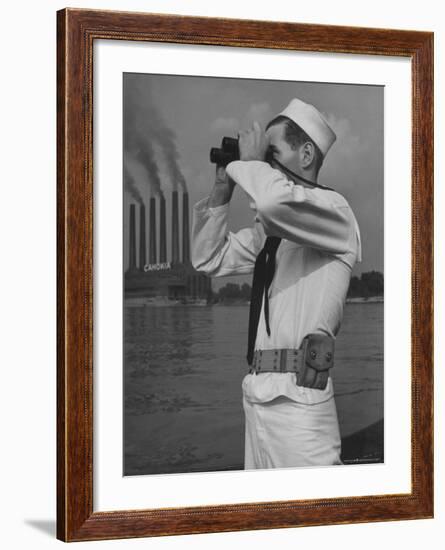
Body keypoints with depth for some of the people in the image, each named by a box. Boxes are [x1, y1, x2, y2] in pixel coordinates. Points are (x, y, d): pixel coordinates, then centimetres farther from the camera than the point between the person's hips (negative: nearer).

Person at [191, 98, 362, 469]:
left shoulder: (334, 209, -6)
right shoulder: (268, 230, 18)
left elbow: (274, 199, -27)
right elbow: (209, 259, 23)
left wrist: (249, 163, -6)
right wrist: (223, 187, 14)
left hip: (298, 399, -8)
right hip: (257, 394, 8)